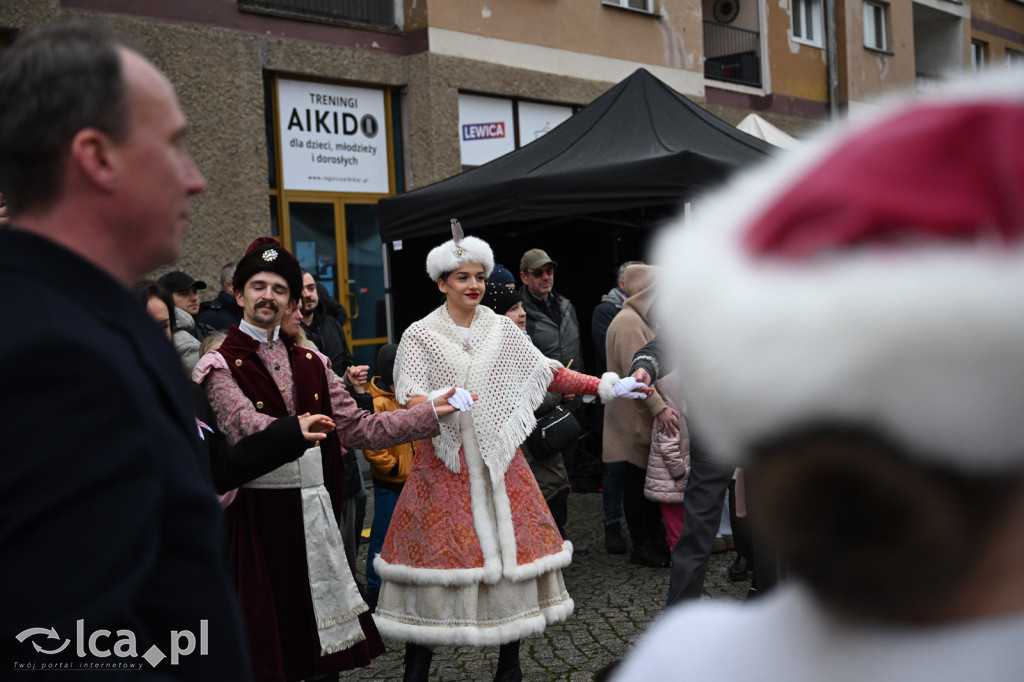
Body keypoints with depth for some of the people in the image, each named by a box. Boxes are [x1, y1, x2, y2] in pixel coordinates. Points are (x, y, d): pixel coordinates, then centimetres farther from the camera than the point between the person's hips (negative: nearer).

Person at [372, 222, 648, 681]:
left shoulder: (502, 329, 9)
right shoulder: (420, 336, 1)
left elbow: (547, 373, 9)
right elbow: (409, 397, -10)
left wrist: (605, 386, 1)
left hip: (499, 459, 3)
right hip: (444, 462, -3)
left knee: (511, 543, 2)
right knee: (435, 552, -3)